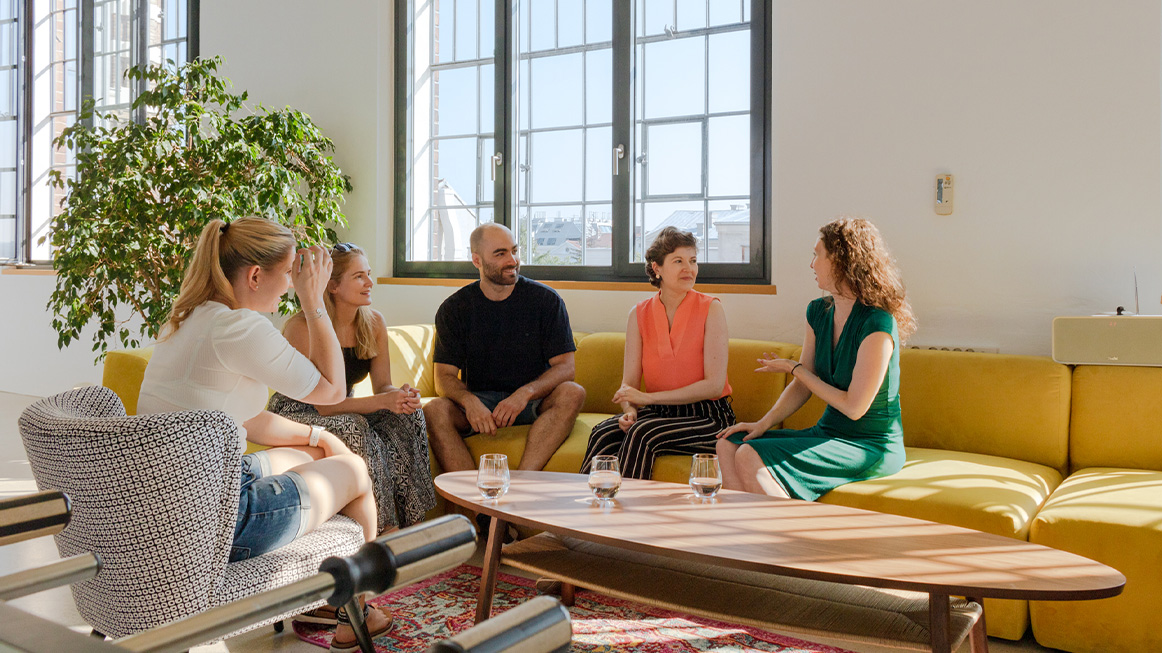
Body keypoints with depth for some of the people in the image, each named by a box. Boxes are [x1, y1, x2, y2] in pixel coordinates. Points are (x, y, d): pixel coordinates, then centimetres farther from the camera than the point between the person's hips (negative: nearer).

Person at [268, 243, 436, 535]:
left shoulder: (374, 322, -4)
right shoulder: (303, 327, -23)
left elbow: (383, 385, -4)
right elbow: (324, 404, -26)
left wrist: (402, 396, -28)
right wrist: (384, 400, -38)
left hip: (346, 410, 6)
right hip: (294, 414, -6)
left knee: (408, 416, -20)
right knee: (352, 428, -35)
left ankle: (408, 520, -17)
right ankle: (382, 526, -24)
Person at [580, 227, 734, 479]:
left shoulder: (710, 309, -6)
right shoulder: (639, 314, 5)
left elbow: (714, 384, -12)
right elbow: (629, 383, 4)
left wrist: (649, 397, -16)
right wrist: (629, 410, -20)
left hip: (708, 418, -3)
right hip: (659, 413, 4)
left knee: (643, 433, -30)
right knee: (604, 433, -23)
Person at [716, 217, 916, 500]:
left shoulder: (877, 325, -19)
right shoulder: (819, 312, 7)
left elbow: (854, 407, -18)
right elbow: (803, 386, 11)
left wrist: (793, 368, -8)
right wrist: (763, 423, -5)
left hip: (870, 446, -8)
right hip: (828, 432, 8)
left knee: (750, 457, -24)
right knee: (729, 444, -9)